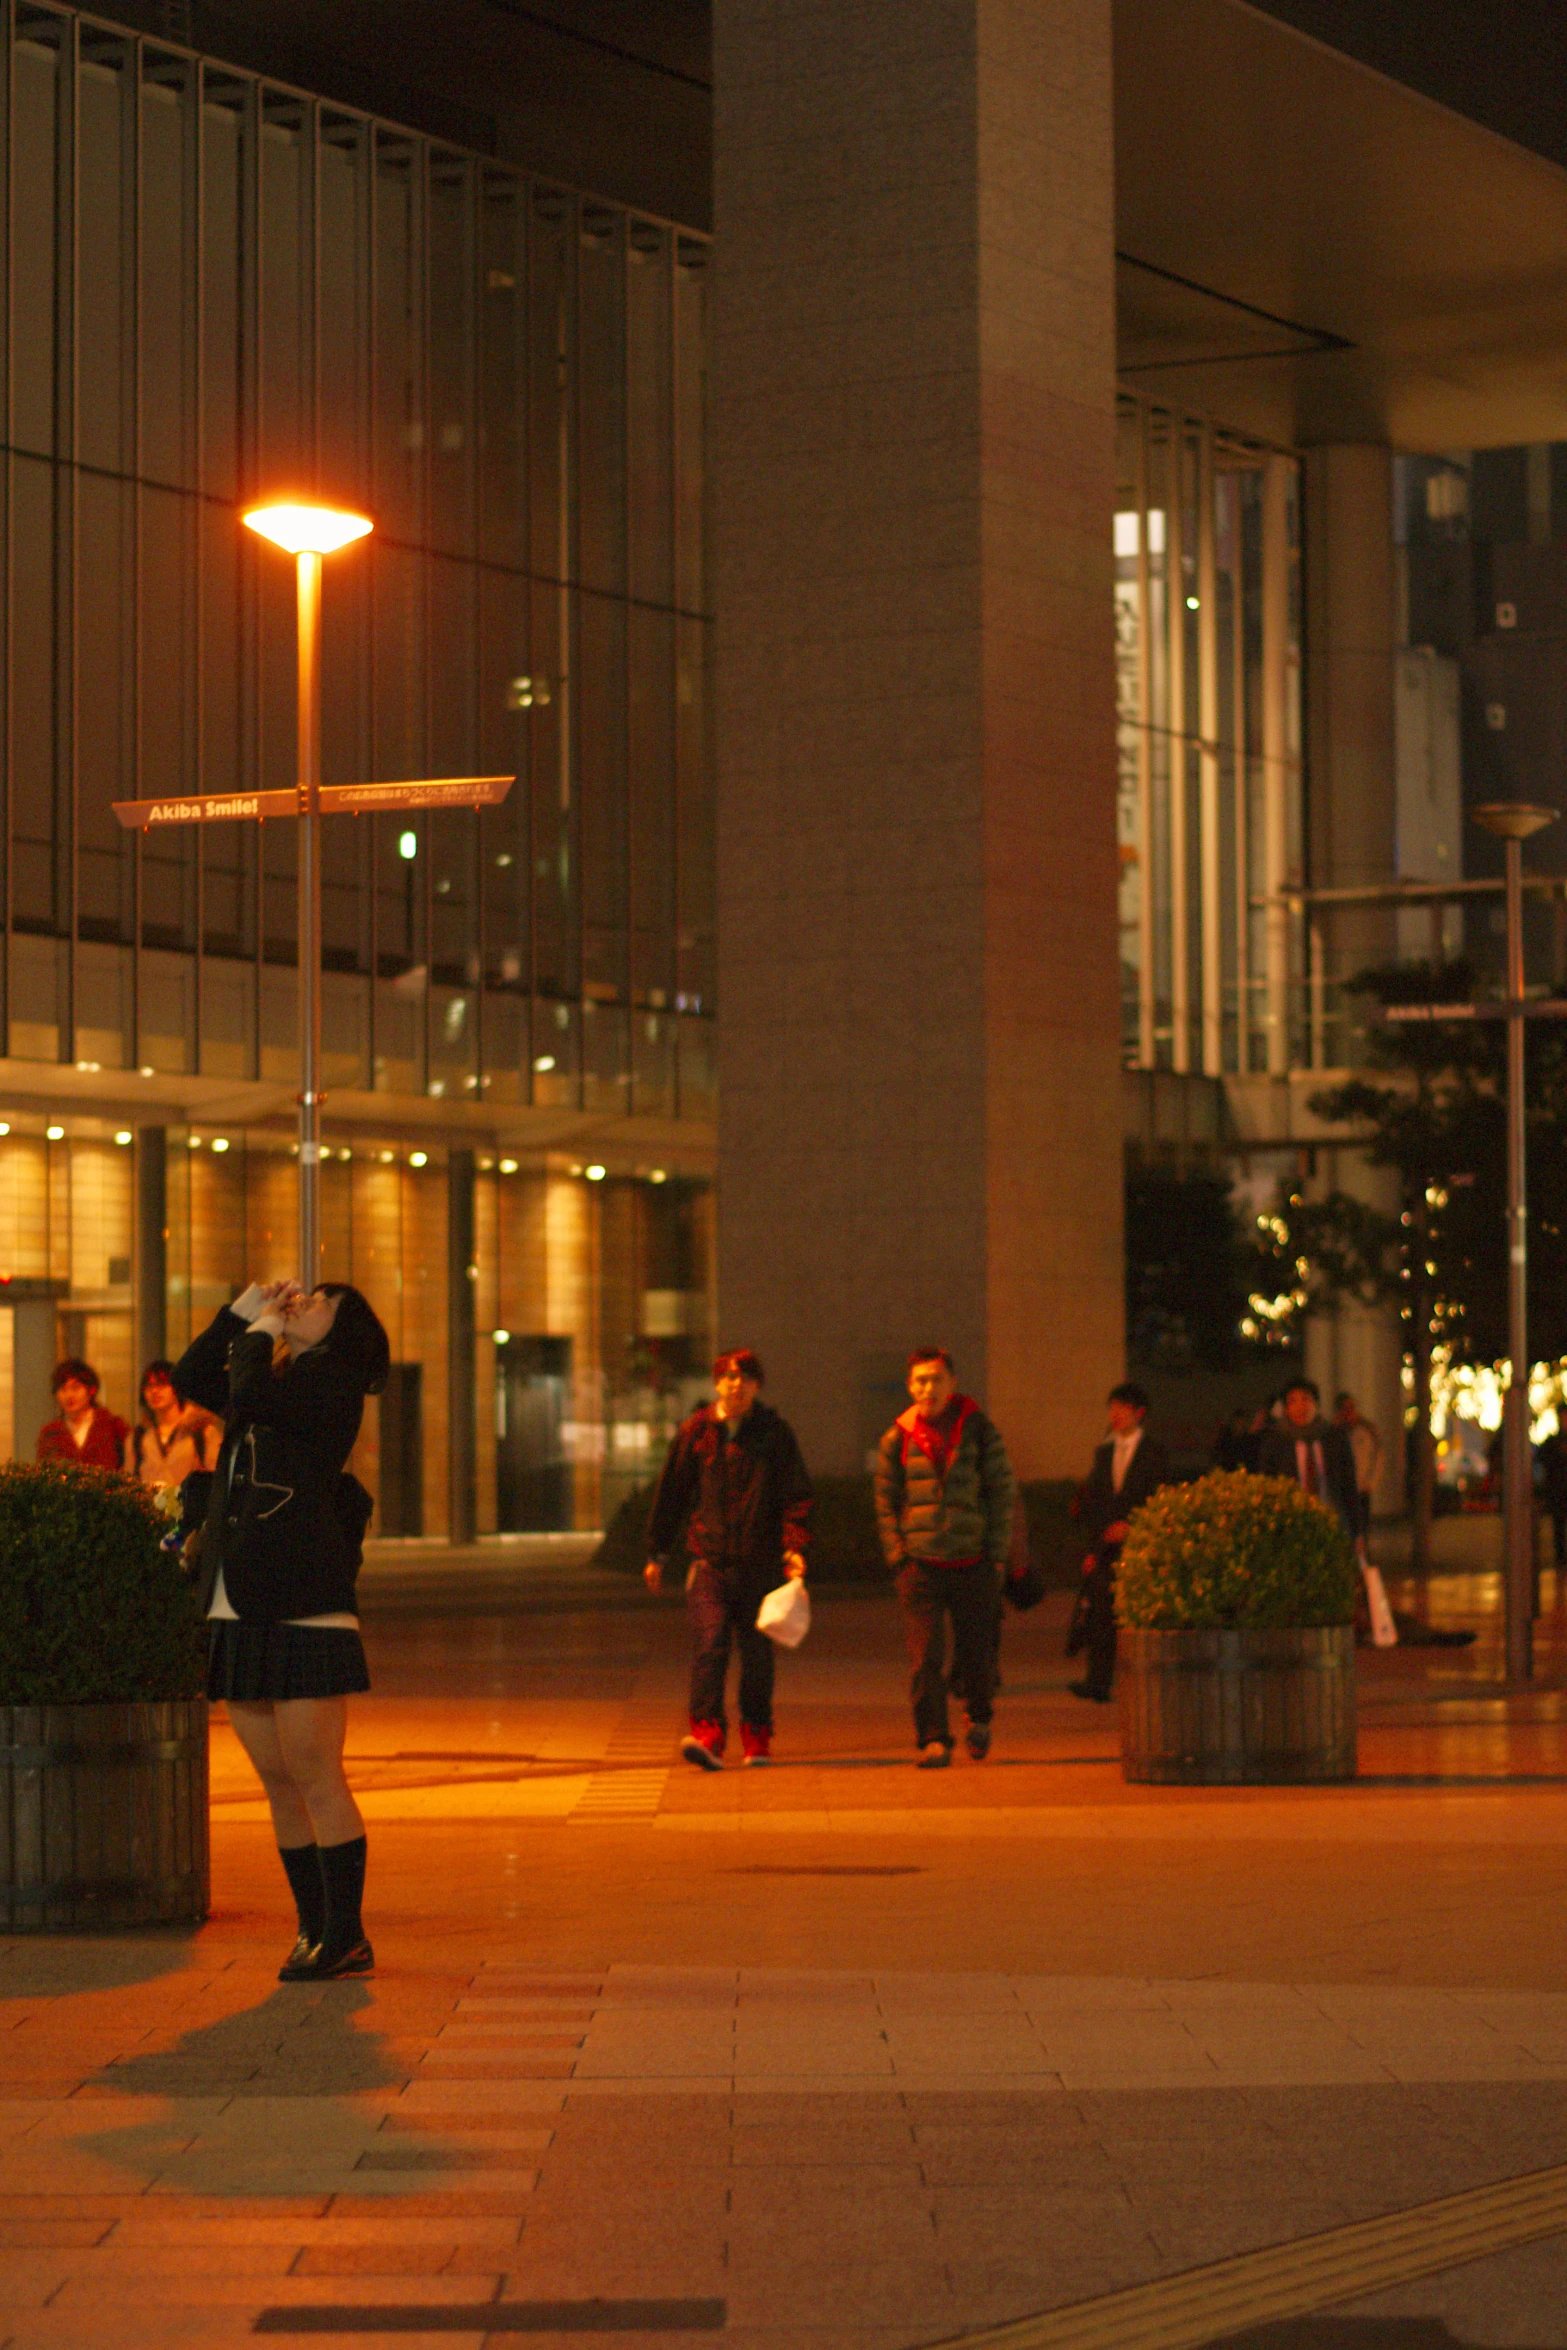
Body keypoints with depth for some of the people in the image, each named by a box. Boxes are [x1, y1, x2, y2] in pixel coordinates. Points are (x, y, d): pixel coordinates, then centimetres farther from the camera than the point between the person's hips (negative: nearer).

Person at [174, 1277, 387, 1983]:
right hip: (242, 1615, 8)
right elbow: (190, 1377, 26)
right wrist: (242, 1311, 17)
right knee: (279, 1783, 10)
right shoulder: (282, 1380, 20)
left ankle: (345, 1937, -3)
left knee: (315, 1780, -7)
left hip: (303, 1614, -8)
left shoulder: (331, 1379, -4)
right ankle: (315, 1930, 16)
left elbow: (250, 1397, -20)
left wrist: (259, 1334, -2)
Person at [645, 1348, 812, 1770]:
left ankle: (757, 1739, 20)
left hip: (760, 1563, 0)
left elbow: (795, 1495, 3)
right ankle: (707, 1735, -21)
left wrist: (794, 1547, -11)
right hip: (710, 1561, 0)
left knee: (756, 1653, 7)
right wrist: (657, 1554, 14)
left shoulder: (775, 1433, 4)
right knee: (709, 1644, -15)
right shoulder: (695, 1432, 6)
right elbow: (670, 1494, 13)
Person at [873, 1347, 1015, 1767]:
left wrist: (997, 1554, -1)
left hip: (974, 1562, 0)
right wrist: (897, 1556, 1)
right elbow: (885, 1501, 11)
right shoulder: (898, 1437, 5)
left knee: (976, 1653, 7)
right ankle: (933, 1740, -2)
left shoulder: (980, 1431, 2)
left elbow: (1002, 1492, 5)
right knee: (925, 1657, -8)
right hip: (920, 1565, 0)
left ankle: (979, 1718, 33)